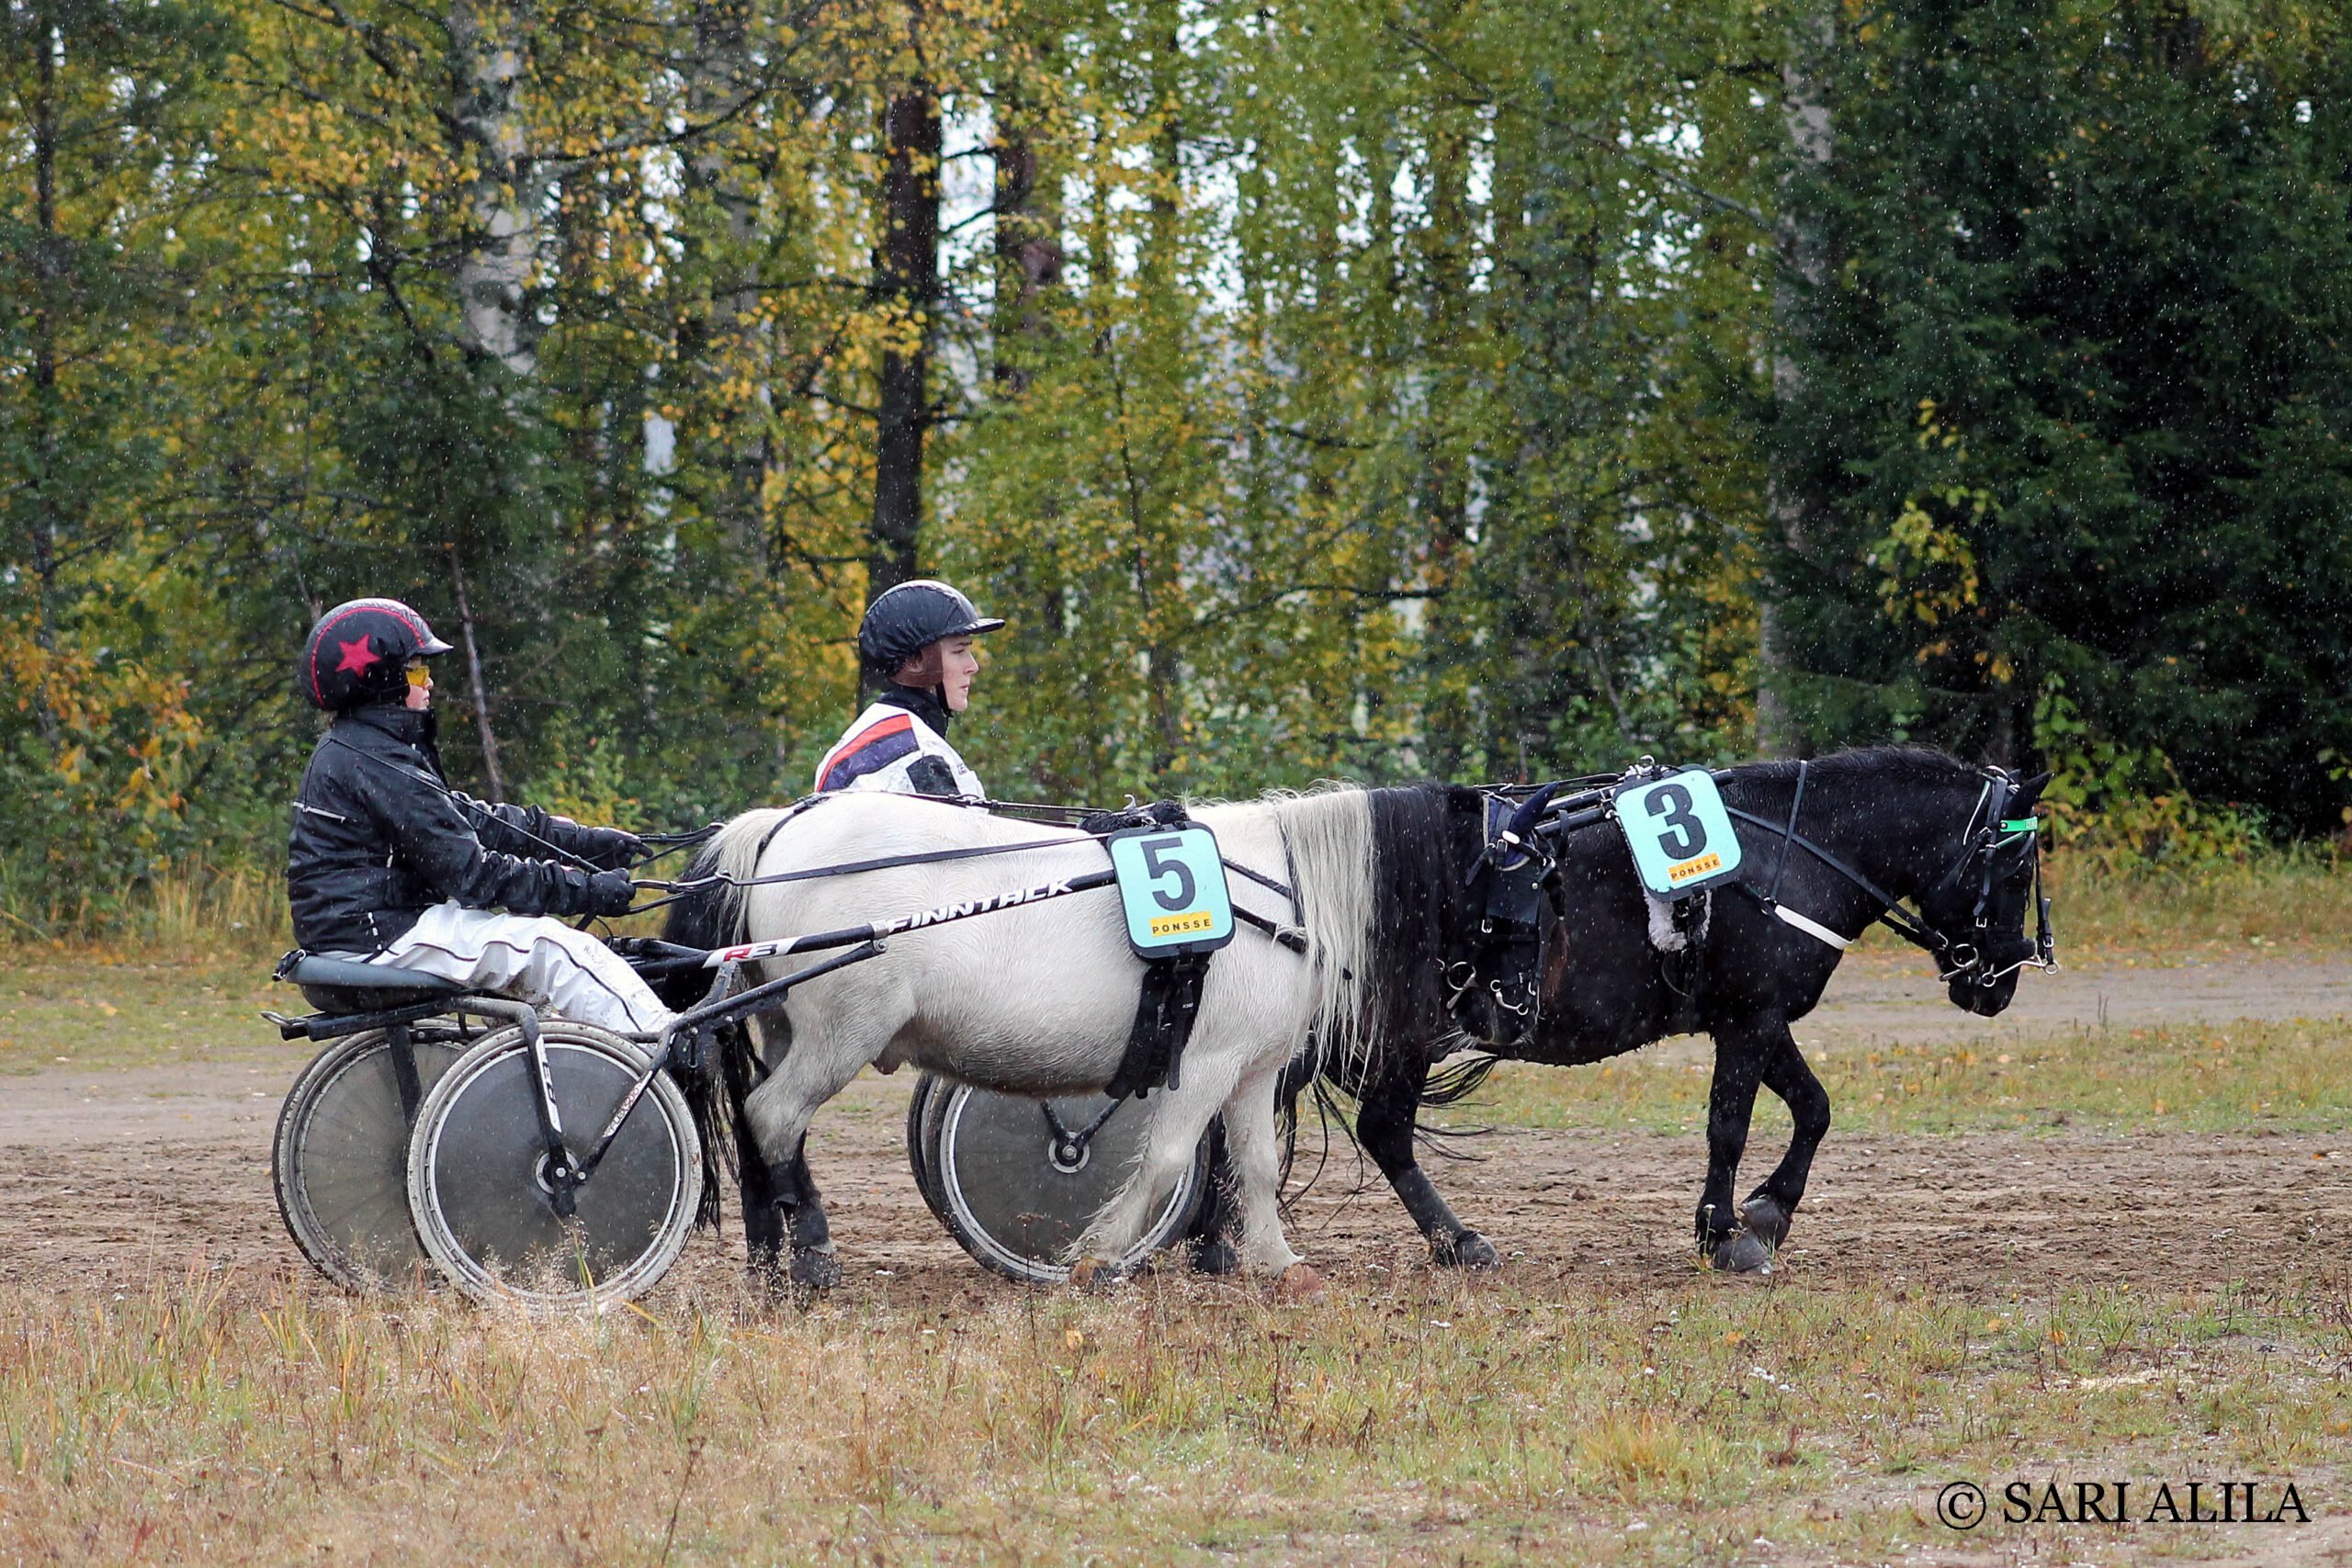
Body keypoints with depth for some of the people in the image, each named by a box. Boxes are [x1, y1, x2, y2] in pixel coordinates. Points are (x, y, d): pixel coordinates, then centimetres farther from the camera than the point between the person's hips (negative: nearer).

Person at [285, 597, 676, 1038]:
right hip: (376, 939, -11)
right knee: (551, 949, -16)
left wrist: (582, 840, 10)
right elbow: (470, 872, -20)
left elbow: (473, 820, 16)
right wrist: (586, 890, -15)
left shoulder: (349, 750, 16)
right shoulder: (377, 765, -18)